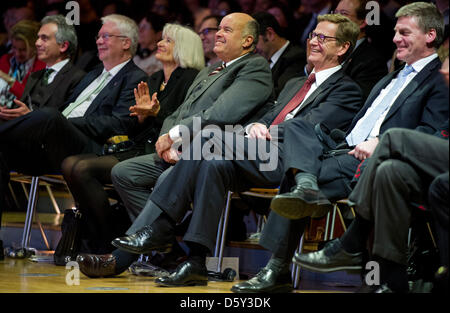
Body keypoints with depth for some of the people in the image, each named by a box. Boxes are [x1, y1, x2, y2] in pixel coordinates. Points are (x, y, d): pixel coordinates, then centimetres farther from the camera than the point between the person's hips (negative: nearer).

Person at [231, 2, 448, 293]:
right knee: (296, 128, -15)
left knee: (292, 178, -24)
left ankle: (278, 269, -26)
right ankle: (305, 185, -40)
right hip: (346, 148, 9)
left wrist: (380, 143, -23)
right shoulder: (390, 80, 32)